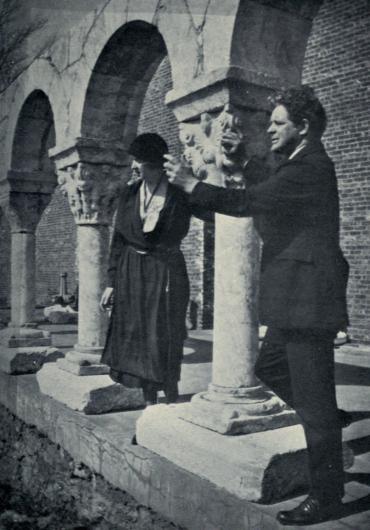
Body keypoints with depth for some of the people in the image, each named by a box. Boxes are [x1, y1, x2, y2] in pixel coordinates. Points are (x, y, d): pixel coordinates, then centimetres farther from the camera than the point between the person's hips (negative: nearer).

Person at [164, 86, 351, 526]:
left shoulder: (309, 167, -17)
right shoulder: (304, 163, 14)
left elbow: (249, 202, -22)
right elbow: (266, 193, 27)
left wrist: (190, 184, -15)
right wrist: (242, 161, 17)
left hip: (308, 295, -10)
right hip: (294, 297, 10)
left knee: (312, 396, -1)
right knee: (269, 366, 22)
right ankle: (330, 422, 35)